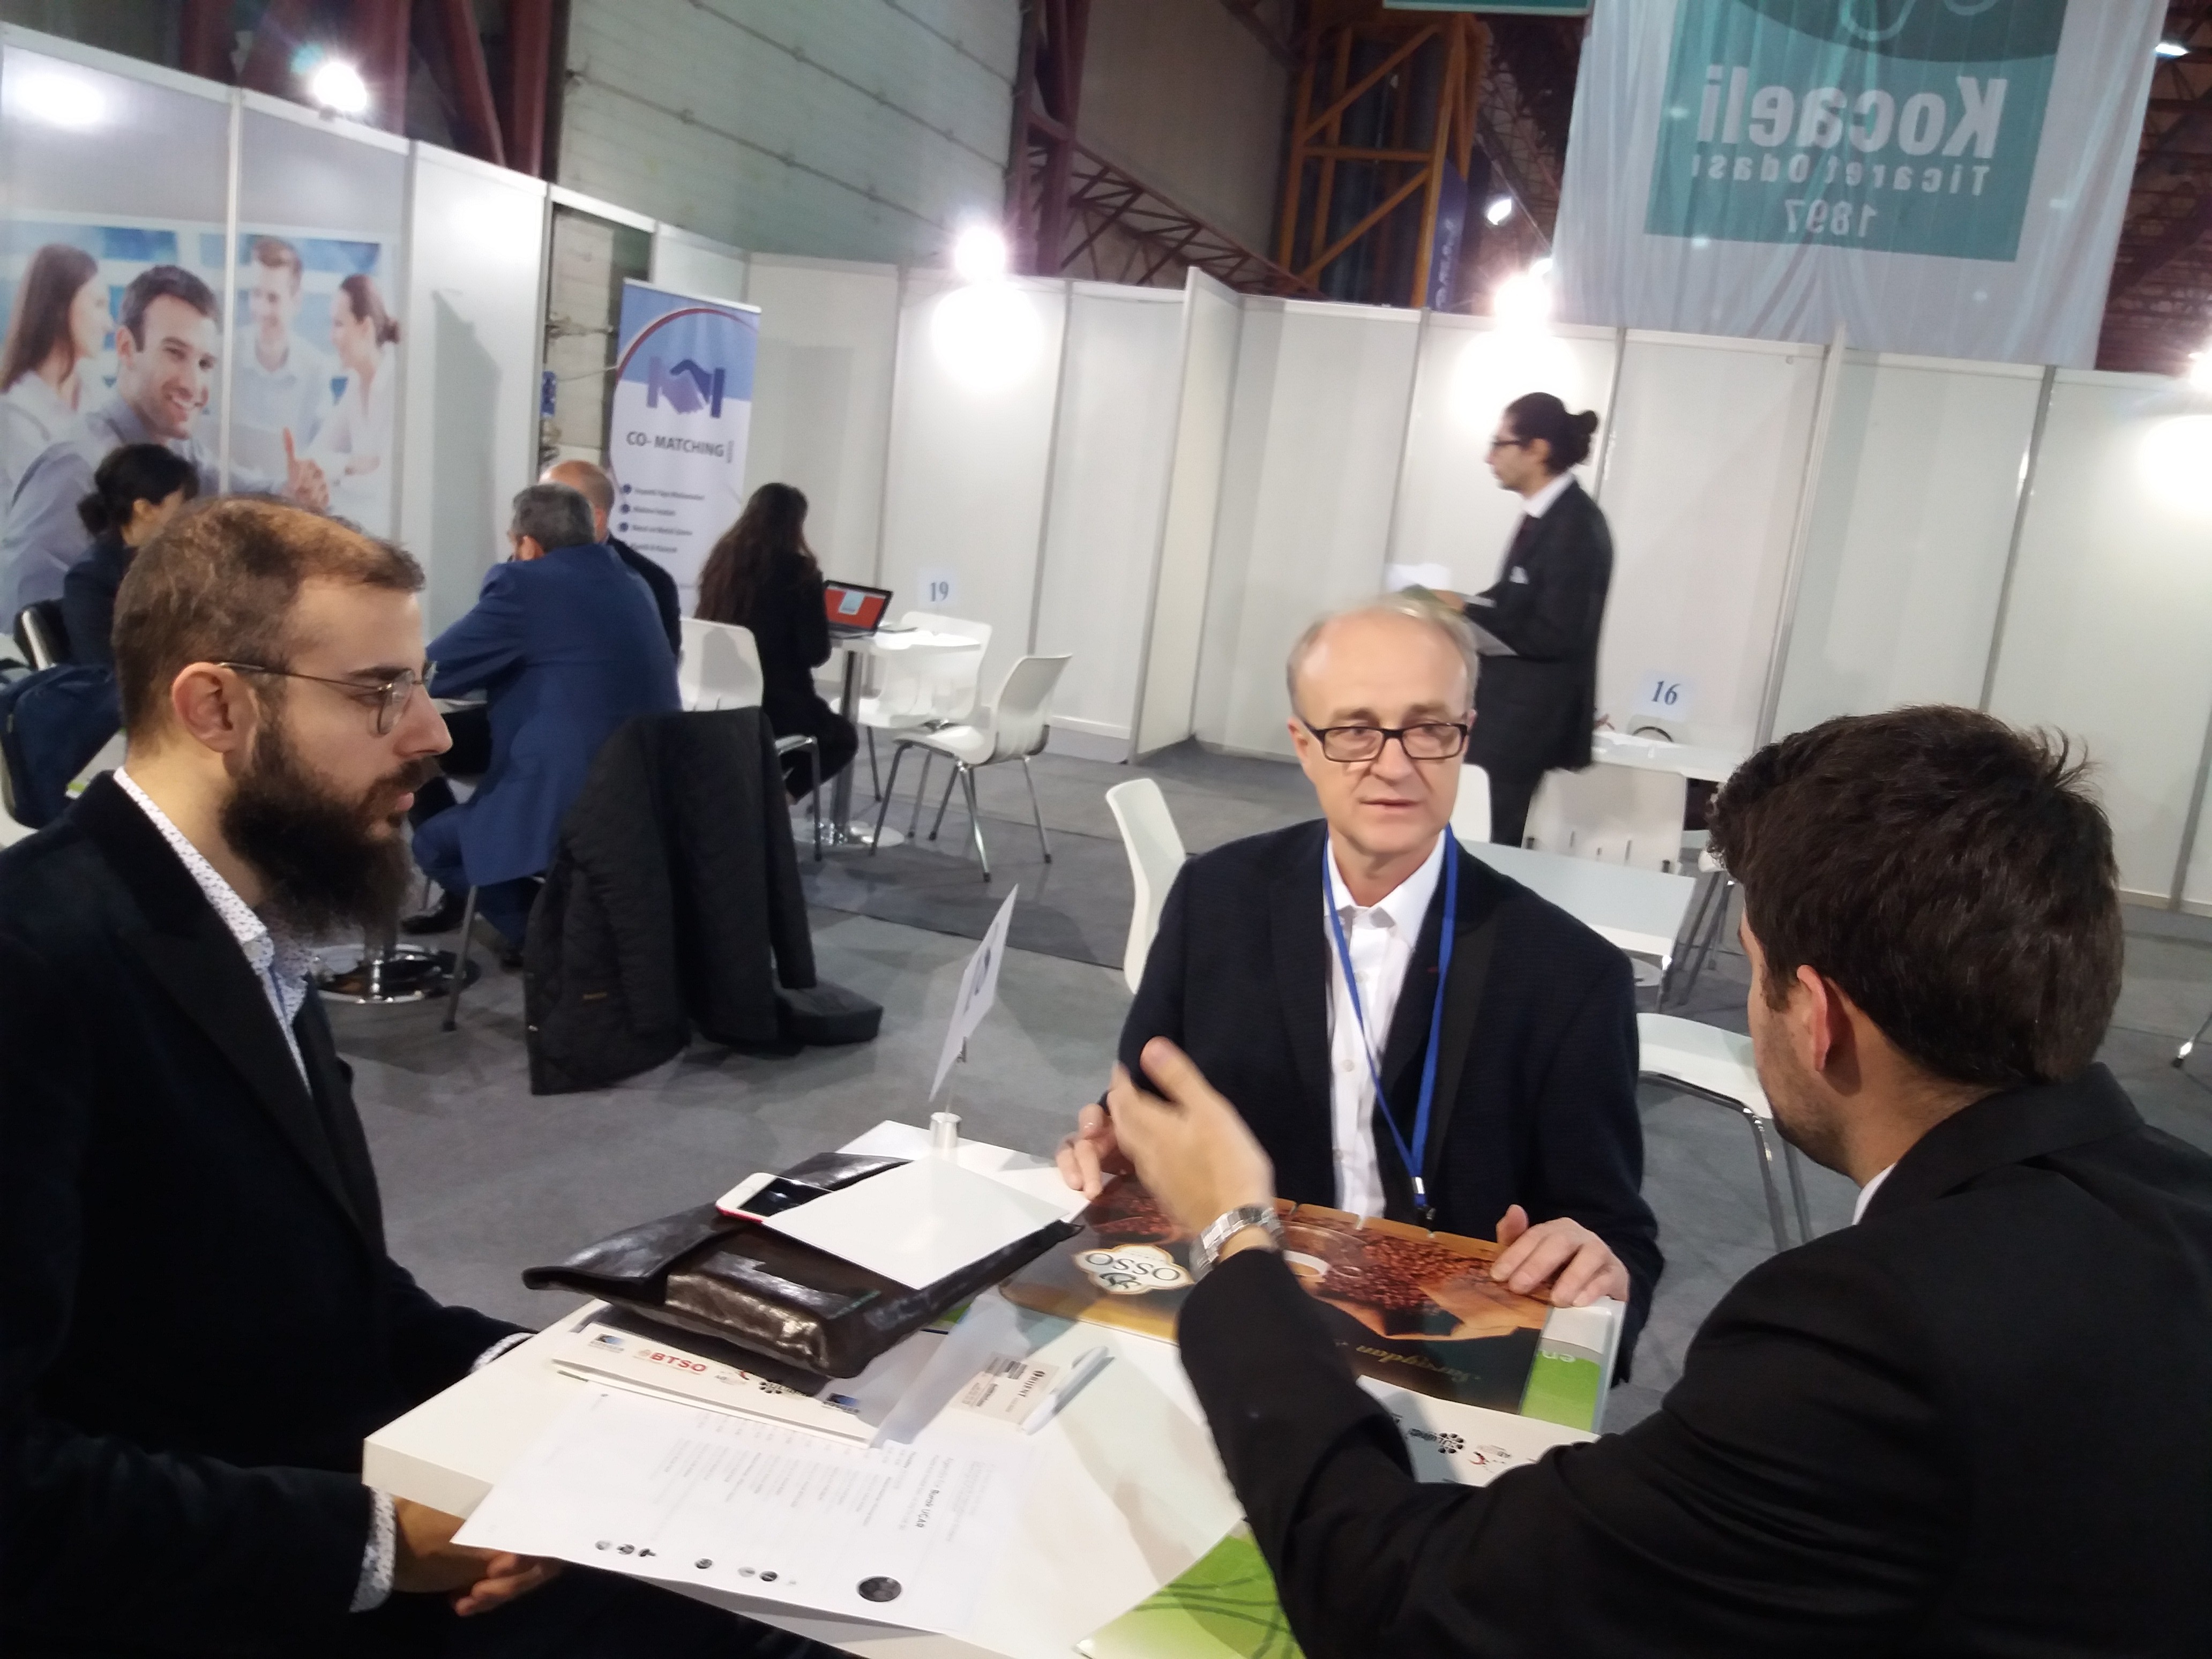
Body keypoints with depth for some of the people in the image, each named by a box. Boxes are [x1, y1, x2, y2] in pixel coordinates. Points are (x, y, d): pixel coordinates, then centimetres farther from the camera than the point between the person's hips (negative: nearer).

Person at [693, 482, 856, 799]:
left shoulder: (722, 560, 4)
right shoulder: (799, 570, -12)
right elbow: (817, 653, -11)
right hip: (778, 704, -6)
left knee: (826, 724, 33)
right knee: (843, 737, 25)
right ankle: (781, 793, 3)